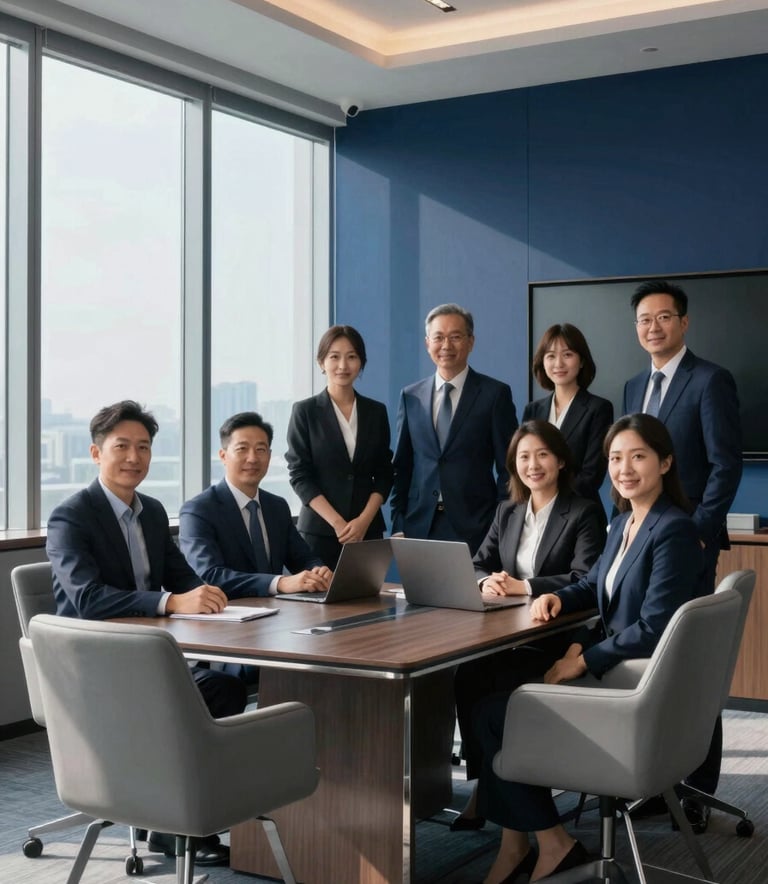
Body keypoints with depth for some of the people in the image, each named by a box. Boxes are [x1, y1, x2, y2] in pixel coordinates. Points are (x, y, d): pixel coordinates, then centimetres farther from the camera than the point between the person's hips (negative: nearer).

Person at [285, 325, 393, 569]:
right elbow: (300, 475, -4)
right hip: (319, 529, -2)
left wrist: (364, 520, -7)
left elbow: (384, 473, 8)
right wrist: (338, 523, -12)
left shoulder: (376, 411, 9)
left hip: (368, 528, 2)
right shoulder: (305, 411, 1)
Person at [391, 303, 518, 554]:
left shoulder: (495, 394, -1)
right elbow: (401, 466, 12)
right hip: (419, 526, 3)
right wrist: (398, 524, 5)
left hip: (474, 528, -3)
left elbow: (508, 468, -1)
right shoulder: (411, 396, 9)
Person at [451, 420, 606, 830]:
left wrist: (522, 586, -19)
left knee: (497, 684, -29)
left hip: (558, 640, -5)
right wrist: (486, 582, -12)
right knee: (466, 673, -26)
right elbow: (477, 565, 13)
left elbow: (585, 580, -13)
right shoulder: (507, 512, 17)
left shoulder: (586, 513, -1)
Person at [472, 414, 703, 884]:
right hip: (614, 664, 9)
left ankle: (552, 843, 5)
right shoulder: (623, 522, 9)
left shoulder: (675, 531, -19)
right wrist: (558, 597, 1)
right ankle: (516, 843, 6)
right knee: (493, 688, 3)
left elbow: (653, 630, -23)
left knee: (495, 713, -8)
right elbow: (595, 584, 23)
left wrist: (584, 661, -17)